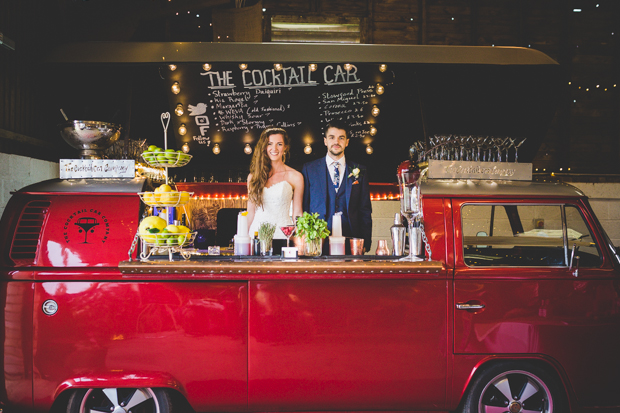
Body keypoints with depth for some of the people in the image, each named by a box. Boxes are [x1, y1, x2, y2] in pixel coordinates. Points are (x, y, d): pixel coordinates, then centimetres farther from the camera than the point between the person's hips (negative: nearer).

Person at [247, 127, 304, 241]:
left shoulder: (295, 177, 2)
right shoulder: (253, 176, 9)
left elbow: (297, 213, 4)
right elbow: (251, 211, 12)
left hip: (282, 232, -2)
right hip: (257, 231, 2)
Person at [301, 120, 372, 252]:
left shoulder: (360, 171, 11)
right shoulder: (309, 169, 8)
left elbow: (365, 211, 10)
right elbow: (304, 207, 7)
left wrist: (365, 243, 1)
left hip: (350, 241, 1)